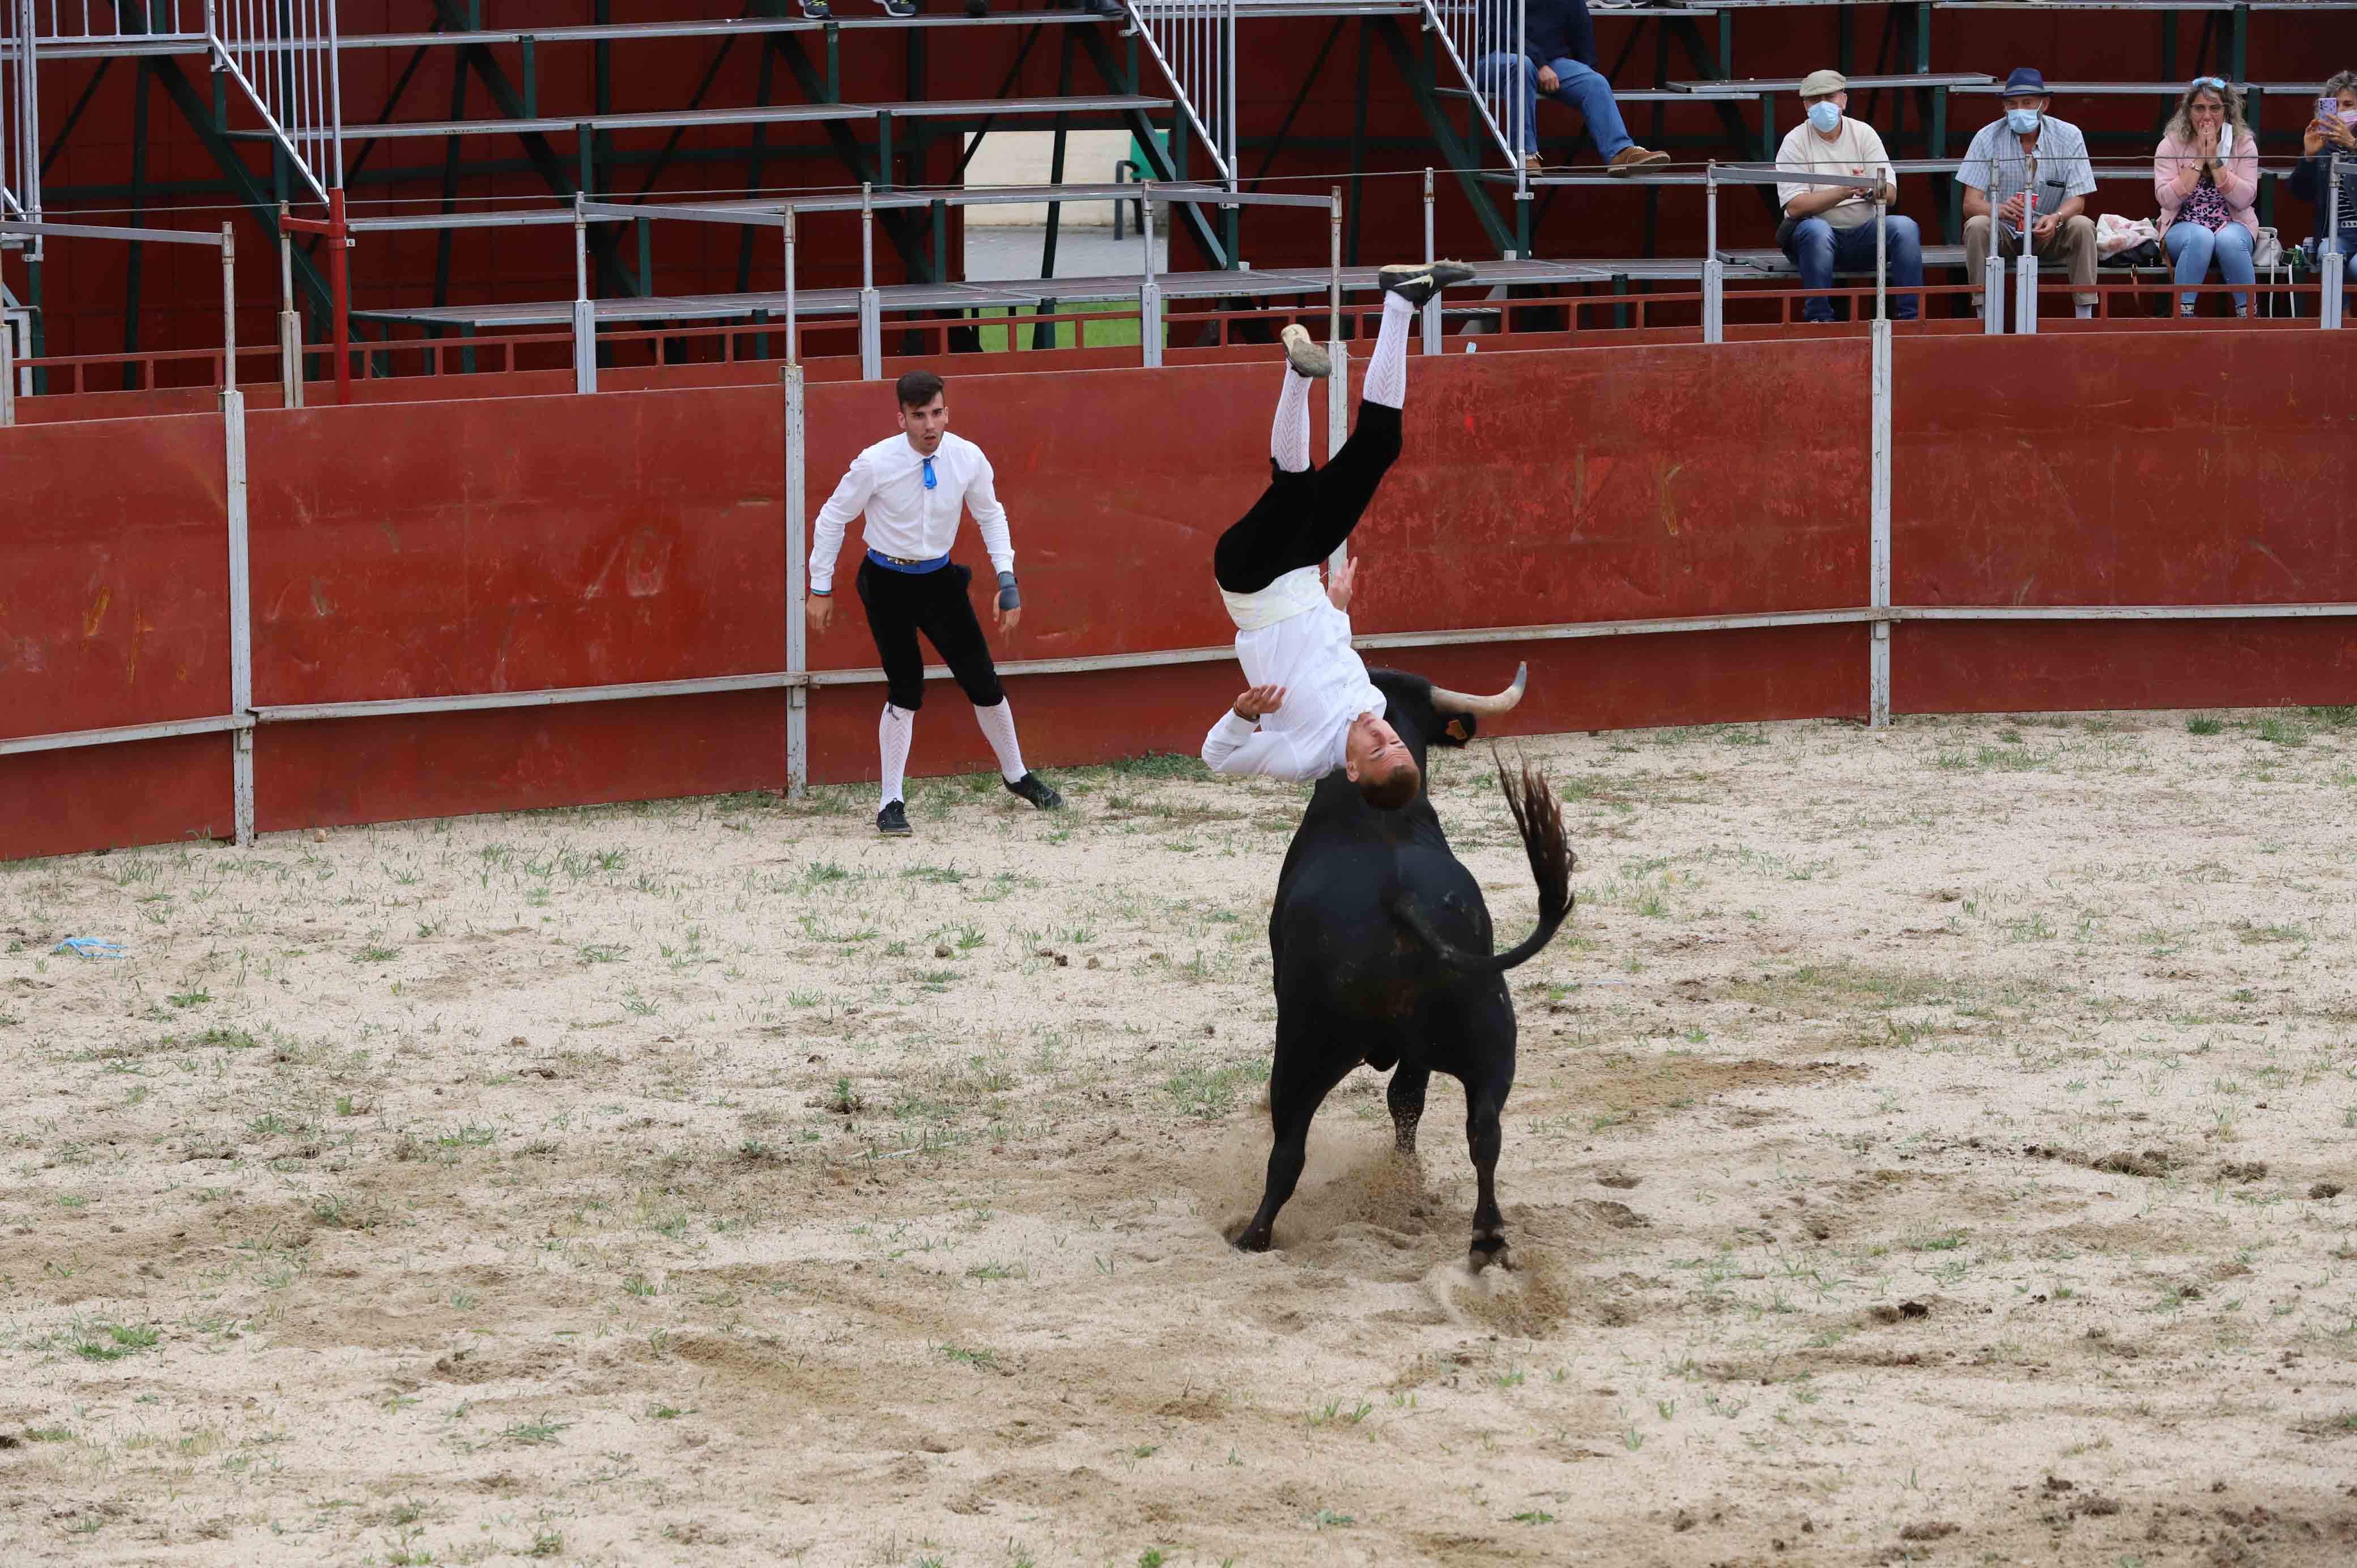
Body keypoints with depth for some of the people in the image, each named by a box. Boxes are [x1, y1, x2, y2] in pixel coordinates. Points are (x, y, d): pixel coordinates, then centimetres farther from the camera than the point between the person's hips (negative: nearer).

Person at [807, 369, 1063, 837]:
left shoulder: (968, 459, -11)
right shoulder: (876, 464, -20)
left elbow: (991, 515, 6)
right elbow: (833, 518, -7)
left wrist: (1007, 578, -3)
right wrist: (821, 589, -3)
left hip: (939, 579, 3)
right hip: (887, 583, -3)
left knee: (983, 681, 6)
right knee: (906, 688, -9)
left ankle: (1016, 776, 28)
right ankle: (892, 804, 1)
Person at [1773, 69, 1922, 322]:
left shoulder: (1863, 133, 6)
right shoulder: (1795, 142, -3)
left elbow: (1890, 195, -1)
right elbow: (1795, 206, -15)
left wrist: (1869, 190, -26)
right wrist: (1843, 192, -28)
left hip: (1863, 235, 3)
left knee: (1905, 227, -24)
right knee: (1816, 231, -37)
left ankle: (1910, 317, -21)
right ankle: (1820, 319, -31)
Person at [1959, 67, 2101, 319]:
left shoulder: (2069, 136, -7)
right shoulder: (1988, 138, -9)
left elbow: (2077, 201, -11)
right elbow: (1971, 203, -15)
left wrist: (2056, 218, -36)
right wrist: (2000, 210, -39)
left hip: (2050, 233, 1)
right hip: (2003, 232, -1)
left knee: (2082, 226, -28)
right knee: (1977, 226, -31)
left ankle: (2085, 315, -25)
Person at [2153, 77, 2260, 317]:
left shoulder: (2244, 144, 1)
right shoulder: (2171, 145, 1)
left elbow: (2245, 199, -11)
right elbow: (2166, 198, -12)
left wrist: (2215, 159, -15)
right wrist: (2198, 160, -13)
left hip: (2233, 227, 0)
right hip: (2184, 228, 0)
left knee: (2229, 241, -35)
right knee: (2200, 238, -36)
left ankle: (2248, 316, -24)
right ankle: (2183, 314, -31)